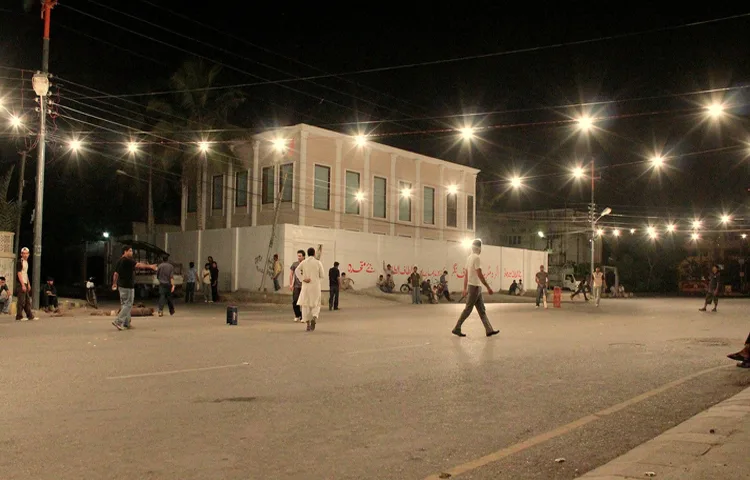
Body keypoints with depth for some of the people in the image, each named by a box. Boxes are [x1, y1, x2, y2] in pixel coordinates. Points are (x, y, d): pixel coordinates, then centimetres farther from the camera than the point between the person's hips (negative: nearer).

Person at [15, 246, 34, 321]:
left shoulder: (26, 262, 16)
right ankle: (19, 316, -3)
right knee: (22, 301, -8)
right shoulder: (19, 262, -11)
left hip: (25, 283, 9)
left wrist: (28, 284, 20)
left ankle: (29, 315, 16)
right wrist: (23, 285, -20)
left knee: (28, 300, 11)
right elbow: (19, 274, -16)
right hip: (21, 284, -9)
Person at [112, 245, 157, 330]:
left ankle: (126, 324, 18)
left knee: (124, 304, 13)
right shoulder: (127, 260, -16)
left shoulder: (119, 261, 12)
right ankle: (118, 321, -10)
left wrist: (114, 283, 25)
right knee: (128, 305, -5)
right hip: (127, 286, -10)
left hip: (121, 285, 10)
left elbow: (116, 273, 17)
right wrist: (150, 266, -10)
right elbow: (138, 265, -18)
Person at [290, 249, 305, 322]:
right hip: (296, 286, 2)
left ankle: (302, 317, 8)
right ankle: (297, 315, 16)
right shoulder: (294, 264, 7)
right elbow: (291, 274, 11)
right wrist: (290, 284, 4)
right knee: (294, 301, -3)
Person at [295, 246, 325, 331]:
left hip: (306, 286, 1)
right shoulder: (318, 262, -1)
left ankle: (308, 324, 3)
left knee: (306, 305, 8)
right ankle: (314, 318, -19)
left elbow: (297, 271, -12)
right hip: (316, 286, -1)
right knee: (316, 305, 9)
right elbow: (322, 275, 0)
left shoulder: (303, 262, 2)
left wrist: (303, 279, -11)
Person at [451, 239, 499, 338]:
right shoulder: (476, 258, -16)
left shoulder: (469, 258, 13)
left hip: (476, 287, 10)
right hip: (475, 287, -10)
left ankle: (489, 330, 10)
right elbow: (479, 274, -21)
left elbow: (466, 275, 15)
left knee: (482, 310, 8)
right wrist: (488, 288, -19)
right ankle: (456, 329, 2)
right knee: (468, 309, -3)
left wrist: (465, 289, 18)